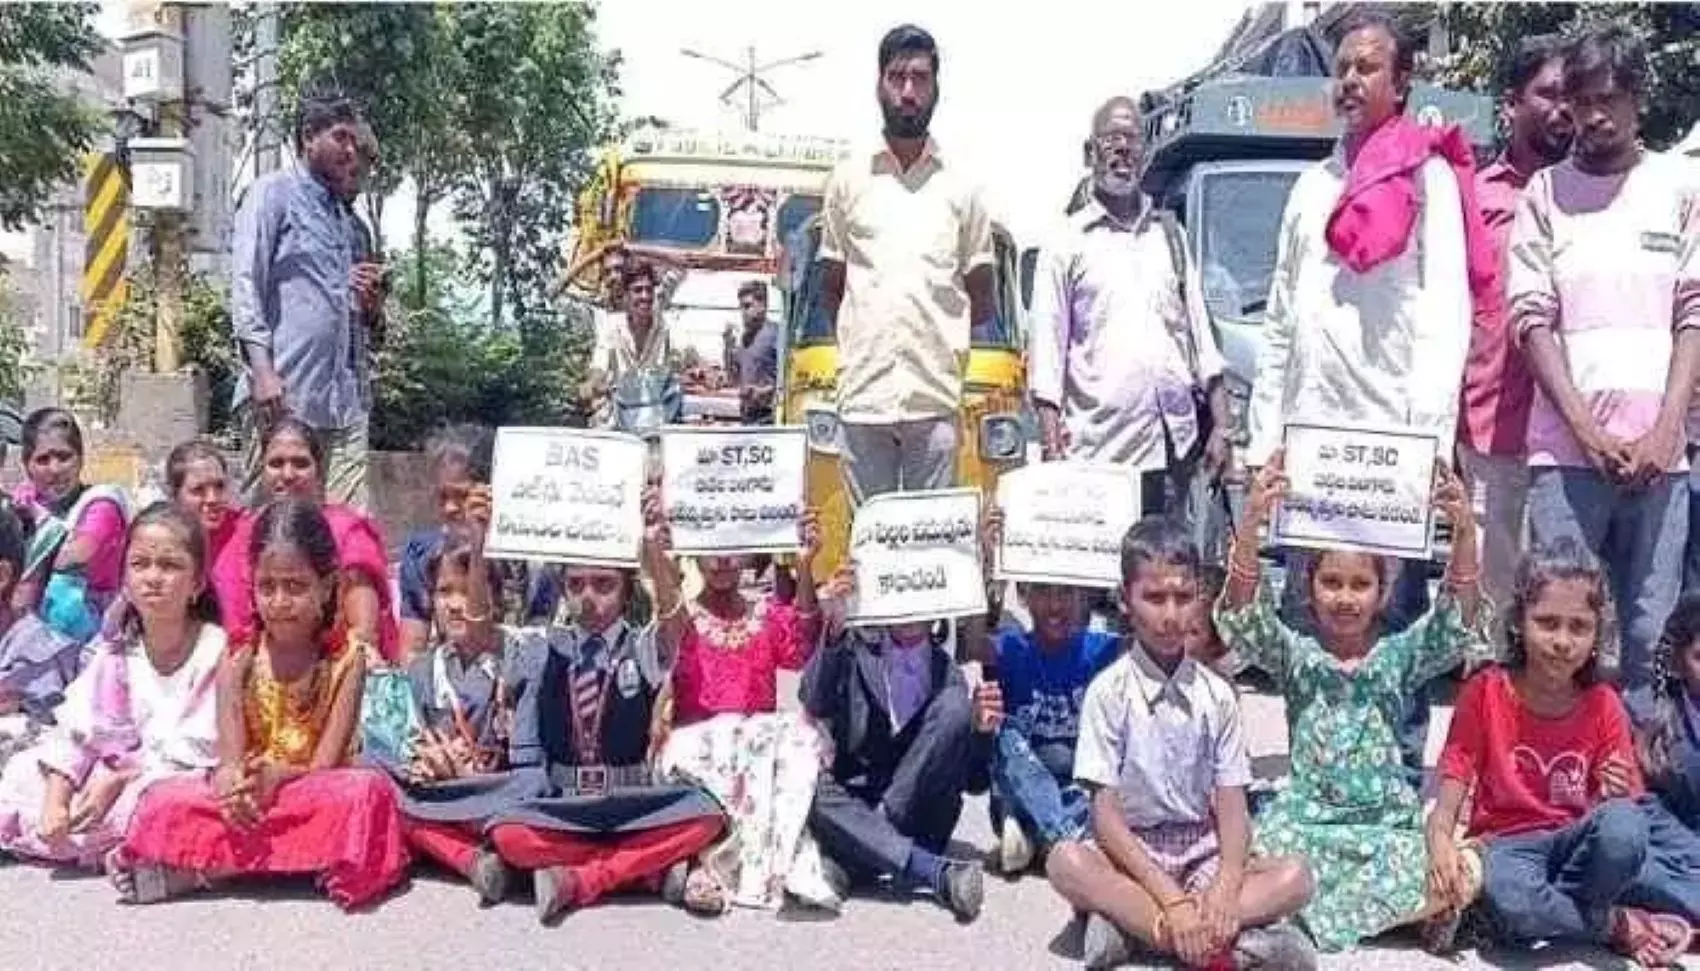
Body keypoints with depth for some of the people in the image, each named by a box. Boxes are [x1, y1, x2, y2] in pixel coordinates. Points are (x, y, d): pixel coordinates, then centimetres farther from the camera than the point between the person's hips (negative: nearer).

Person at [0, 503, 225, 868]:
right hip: (117, 769, 5)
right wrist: (55, 800, -17)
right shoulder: (115, 655, 4)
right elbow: (76, 731, -2)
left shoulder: (216, 648, -13)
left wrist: (120, 781, -19)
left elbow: (199, 746, -16)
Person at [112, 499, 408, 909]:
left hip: (314, 794, -1)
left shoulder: (346, 657, -4)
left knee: (366, 790, -34)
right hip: (245, 799, 1)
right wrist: (229, 782, -32)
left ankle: (208, 865, -27)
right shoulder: (239, 660, 2)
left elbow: (325, 765, -10)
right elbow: (229, 760, -8)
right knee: (162, 800, -20)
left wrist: (277, 776, -31)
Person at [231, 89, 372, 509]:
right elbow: (245, 284, -6)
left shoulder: (346, 218, 23)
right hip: (284, 391, -6)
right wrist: (262, 370, -17)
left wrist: (365, 299, 7)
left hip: (344, 399, 6)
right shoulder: (273, 193, 4)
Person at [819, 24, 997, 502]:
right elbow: (830, 288, 14)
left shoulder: (960, 186, 9)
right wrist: (859, 338, 5)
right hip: (864, 392, 0)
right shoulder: (848, 179, 9)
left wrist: (936, 332, 4)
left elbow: (984, 302, 13)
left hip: (936, 396, 0)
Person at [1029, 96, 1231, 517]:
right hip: (1098, 451, -4)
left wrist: (1221, 426, 9)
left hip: (1174, 444, 4)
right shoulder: (1067, 244, 6)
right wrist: (1052, 447, -9)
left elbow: (1201, 331, 18)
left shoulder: (1170, 234, 19)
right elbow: (1046, 354, 1)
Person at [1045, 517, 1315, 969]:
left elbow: (1232, 806, -2)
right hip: (1130, 856, -3)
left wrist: (1226, 889, -22)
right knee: (1067, 863, -34)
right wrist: (1170, 898, -23)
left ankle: (1134, 924, -30)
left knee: (1294, 877, -21)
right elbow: (1106, 815, -12)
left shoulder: (1216, 694, 2)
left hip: (1202, 855, 3)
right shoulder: (1108, 691, -7)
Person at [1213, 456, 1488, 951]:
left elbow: (1457, 621, -10)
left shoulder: (1399, 654, 7)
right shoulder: (1296, 655, 4)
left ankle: (1312, 913, -8)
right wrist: (1251, 524, -29)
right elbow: (1243, 616, -13)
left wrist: (1465, 532, -26)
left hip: (1389, 823, 1)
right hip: (1306, 817, -1)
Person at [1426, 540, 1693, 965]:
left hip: (1574, 843, 2)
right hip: (1505, 844, -2)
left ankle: (1549, 915, -14)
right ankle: (1622, 926, -12)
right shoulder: (1485, 692, -5)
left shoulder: (1604, 706, 0)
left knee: (1624, 825, -34)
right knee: (1509, 904, -39)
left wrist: (1618, 796, -21)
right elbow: (1452, 786, -7)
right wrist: (1441, 841, -29)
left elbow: (1622, 810, 4)